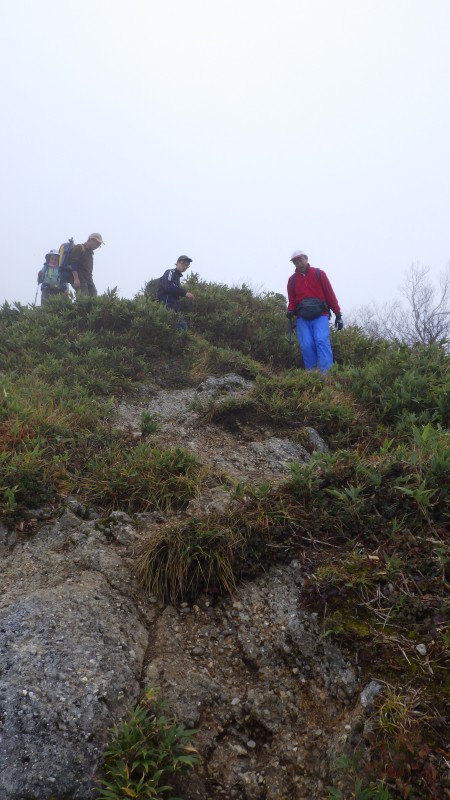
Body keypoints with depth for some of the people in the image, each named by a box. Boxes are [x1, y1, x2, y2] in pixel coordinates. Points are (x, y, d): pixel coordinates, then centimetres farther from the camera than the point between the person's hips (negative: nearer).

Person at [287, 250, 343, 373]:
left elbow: (330, 295, 5)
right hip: (302, 318, 2)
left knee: (322, 341, -21)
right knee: (306, 346, -11)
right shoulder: (292, 280, 15)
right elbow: (292, 301, 20)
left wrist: (338, 315, 1)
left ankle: (327, 374, -27)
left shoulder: (319, 274, 8)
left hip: (320, 315, -2)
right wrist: (290, 311, -3)